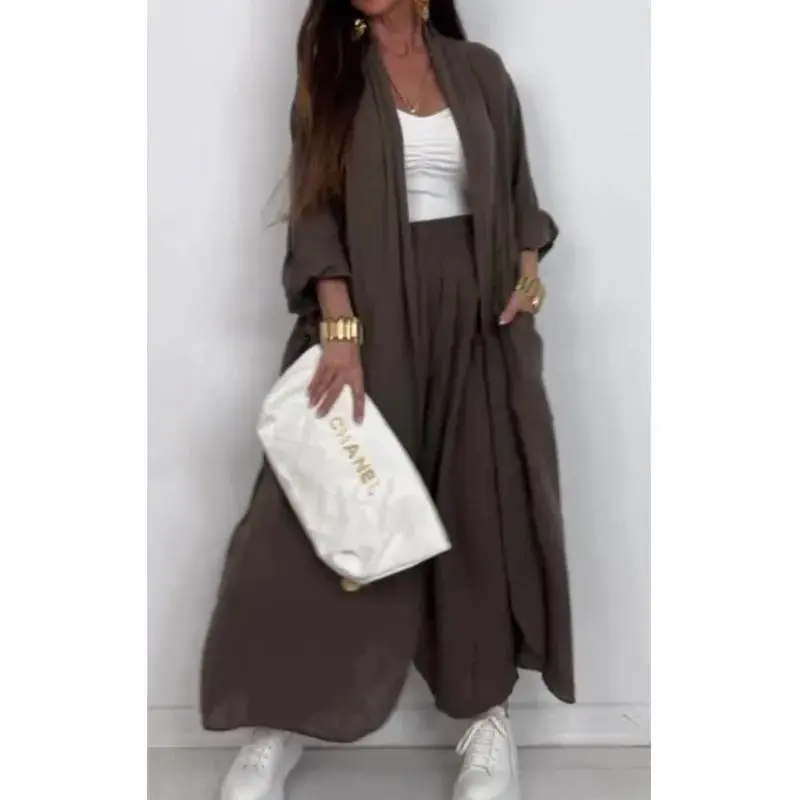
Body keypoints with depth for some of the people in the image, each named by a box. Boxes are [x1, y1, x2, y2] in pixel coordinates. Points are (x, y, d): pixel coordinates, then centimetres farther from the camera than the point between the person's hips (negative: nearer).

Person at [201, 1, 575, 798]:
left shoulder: (479, 70, 11)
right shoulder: (331, 73, 5)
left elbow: (516, 187, 17)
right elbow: (318, 208, -6)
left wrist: (527, 269, -3)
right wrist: (339, 329, -19)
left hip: (472, 314, 2)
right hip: (372, 309, -1)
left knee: (482, 501, 2)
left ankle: (487, 711, 17)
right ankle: (284, 720, 11)